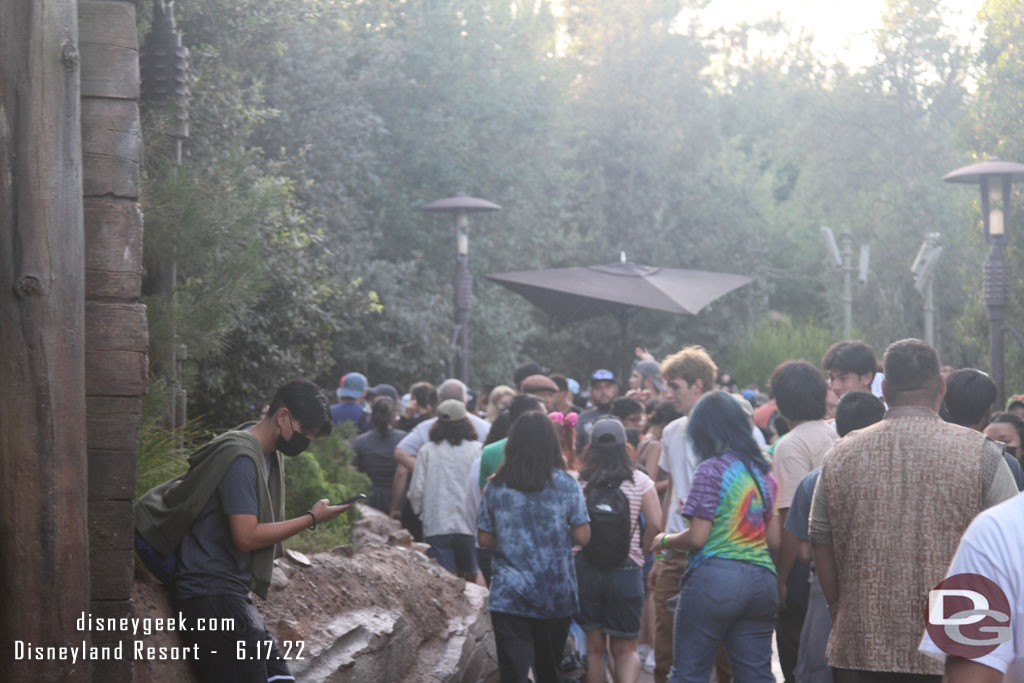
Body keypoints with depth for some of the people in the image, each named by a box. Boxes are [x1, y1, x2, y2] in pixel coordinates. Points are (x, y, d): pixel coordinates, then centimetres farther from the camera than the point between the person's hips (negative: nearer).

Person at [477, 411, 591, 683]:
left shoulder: (495, 487, 0)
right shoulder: (565, 485, -4)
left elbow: (484, 539, 4)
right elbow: (582, 536, -5)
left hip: (508, 596, -1)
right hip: (557, 594, 1)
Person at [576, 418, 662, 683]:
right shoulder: (639, 482, -4)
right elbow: (655, 525, -7)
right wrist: (640, 551, 10)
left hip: (585, 569, 1)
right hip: (627, 570, 0)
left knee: (594, 648, 12)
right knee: (625, 648, 7)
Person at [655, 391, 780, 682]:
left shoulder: (711, 469, -7)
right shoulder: (763, 472, 14)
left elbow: (696, 538, -11)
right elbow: (774, 540, 15)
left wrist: (665, 540, 8)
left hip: (716, 577, -6)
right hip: (762, 579, 6)